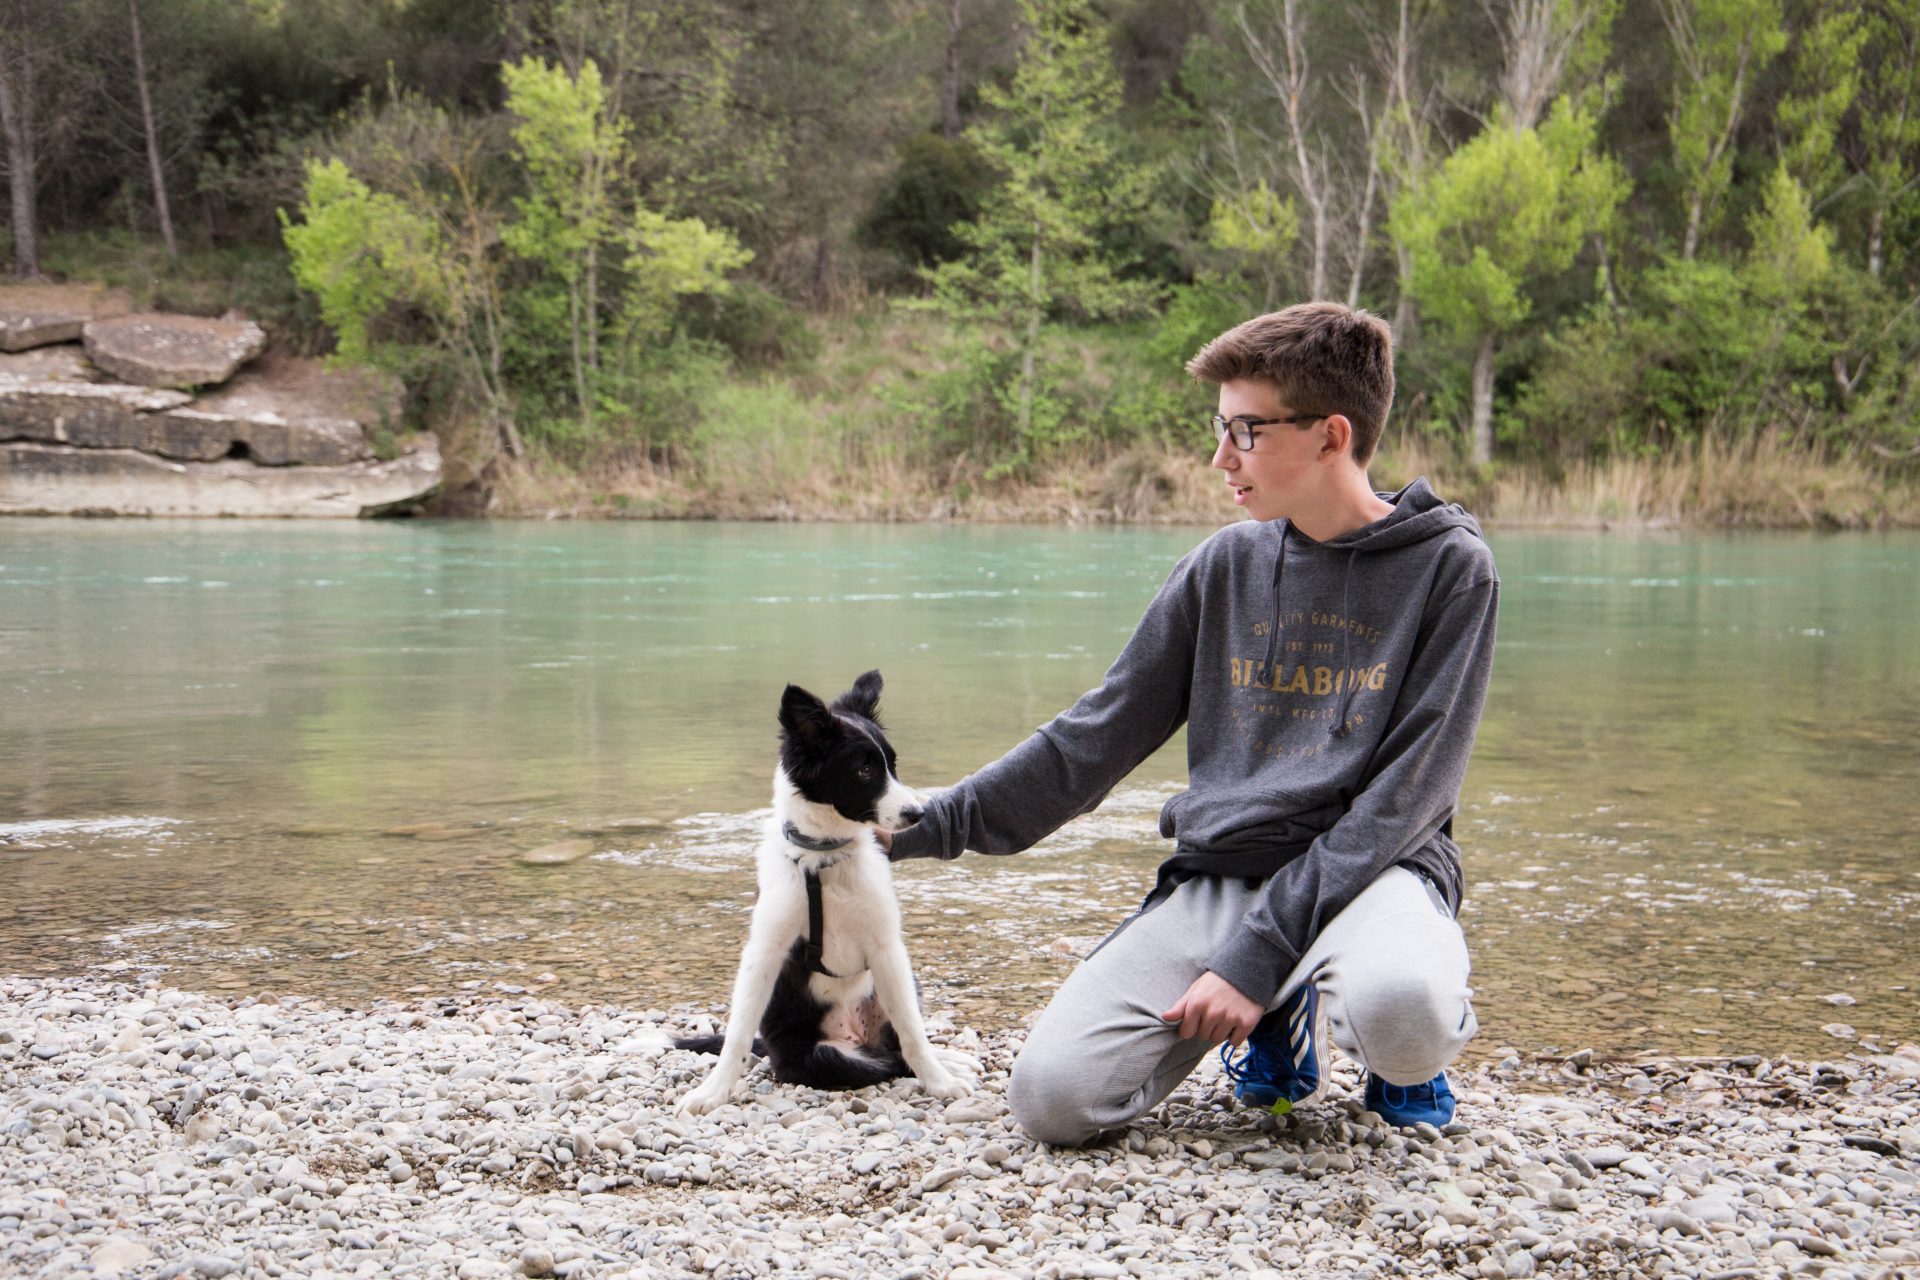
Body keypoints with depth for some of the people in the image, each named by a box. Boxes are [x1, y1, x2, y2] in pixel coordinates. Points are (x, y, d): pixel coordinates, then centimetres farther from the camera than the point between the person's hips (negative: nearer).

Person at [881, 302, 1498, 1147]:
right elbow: (1095, 738, 14)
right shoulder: (1224, 567, 9)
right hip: (1215, 874, 4)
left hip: (1367, 871, -4)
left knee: (1399, 1013, -40)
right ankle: (1282, 1022, 10)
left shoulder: (1447, 569, -4)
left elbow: (1405, 793, -11)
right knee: (1051, 1095, -17)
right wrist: (931, 826, 8)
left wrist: (1259, 953, -18)